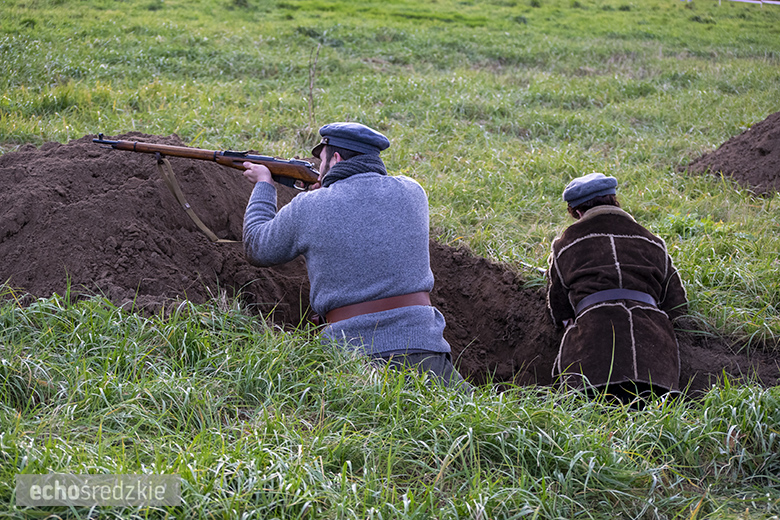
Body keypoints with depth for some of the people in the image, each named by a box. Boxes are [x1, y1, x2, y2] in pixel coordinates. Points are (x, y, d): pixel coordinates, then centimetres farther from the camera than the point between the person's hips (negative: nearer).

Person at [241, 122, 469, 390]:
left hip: (351, 351, -2)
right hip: (419, 343, 2)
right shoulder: (411, 192, 6)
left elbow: (258, 249, 18)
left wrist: (263, 185, 32)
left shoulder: (308, 208, -1)